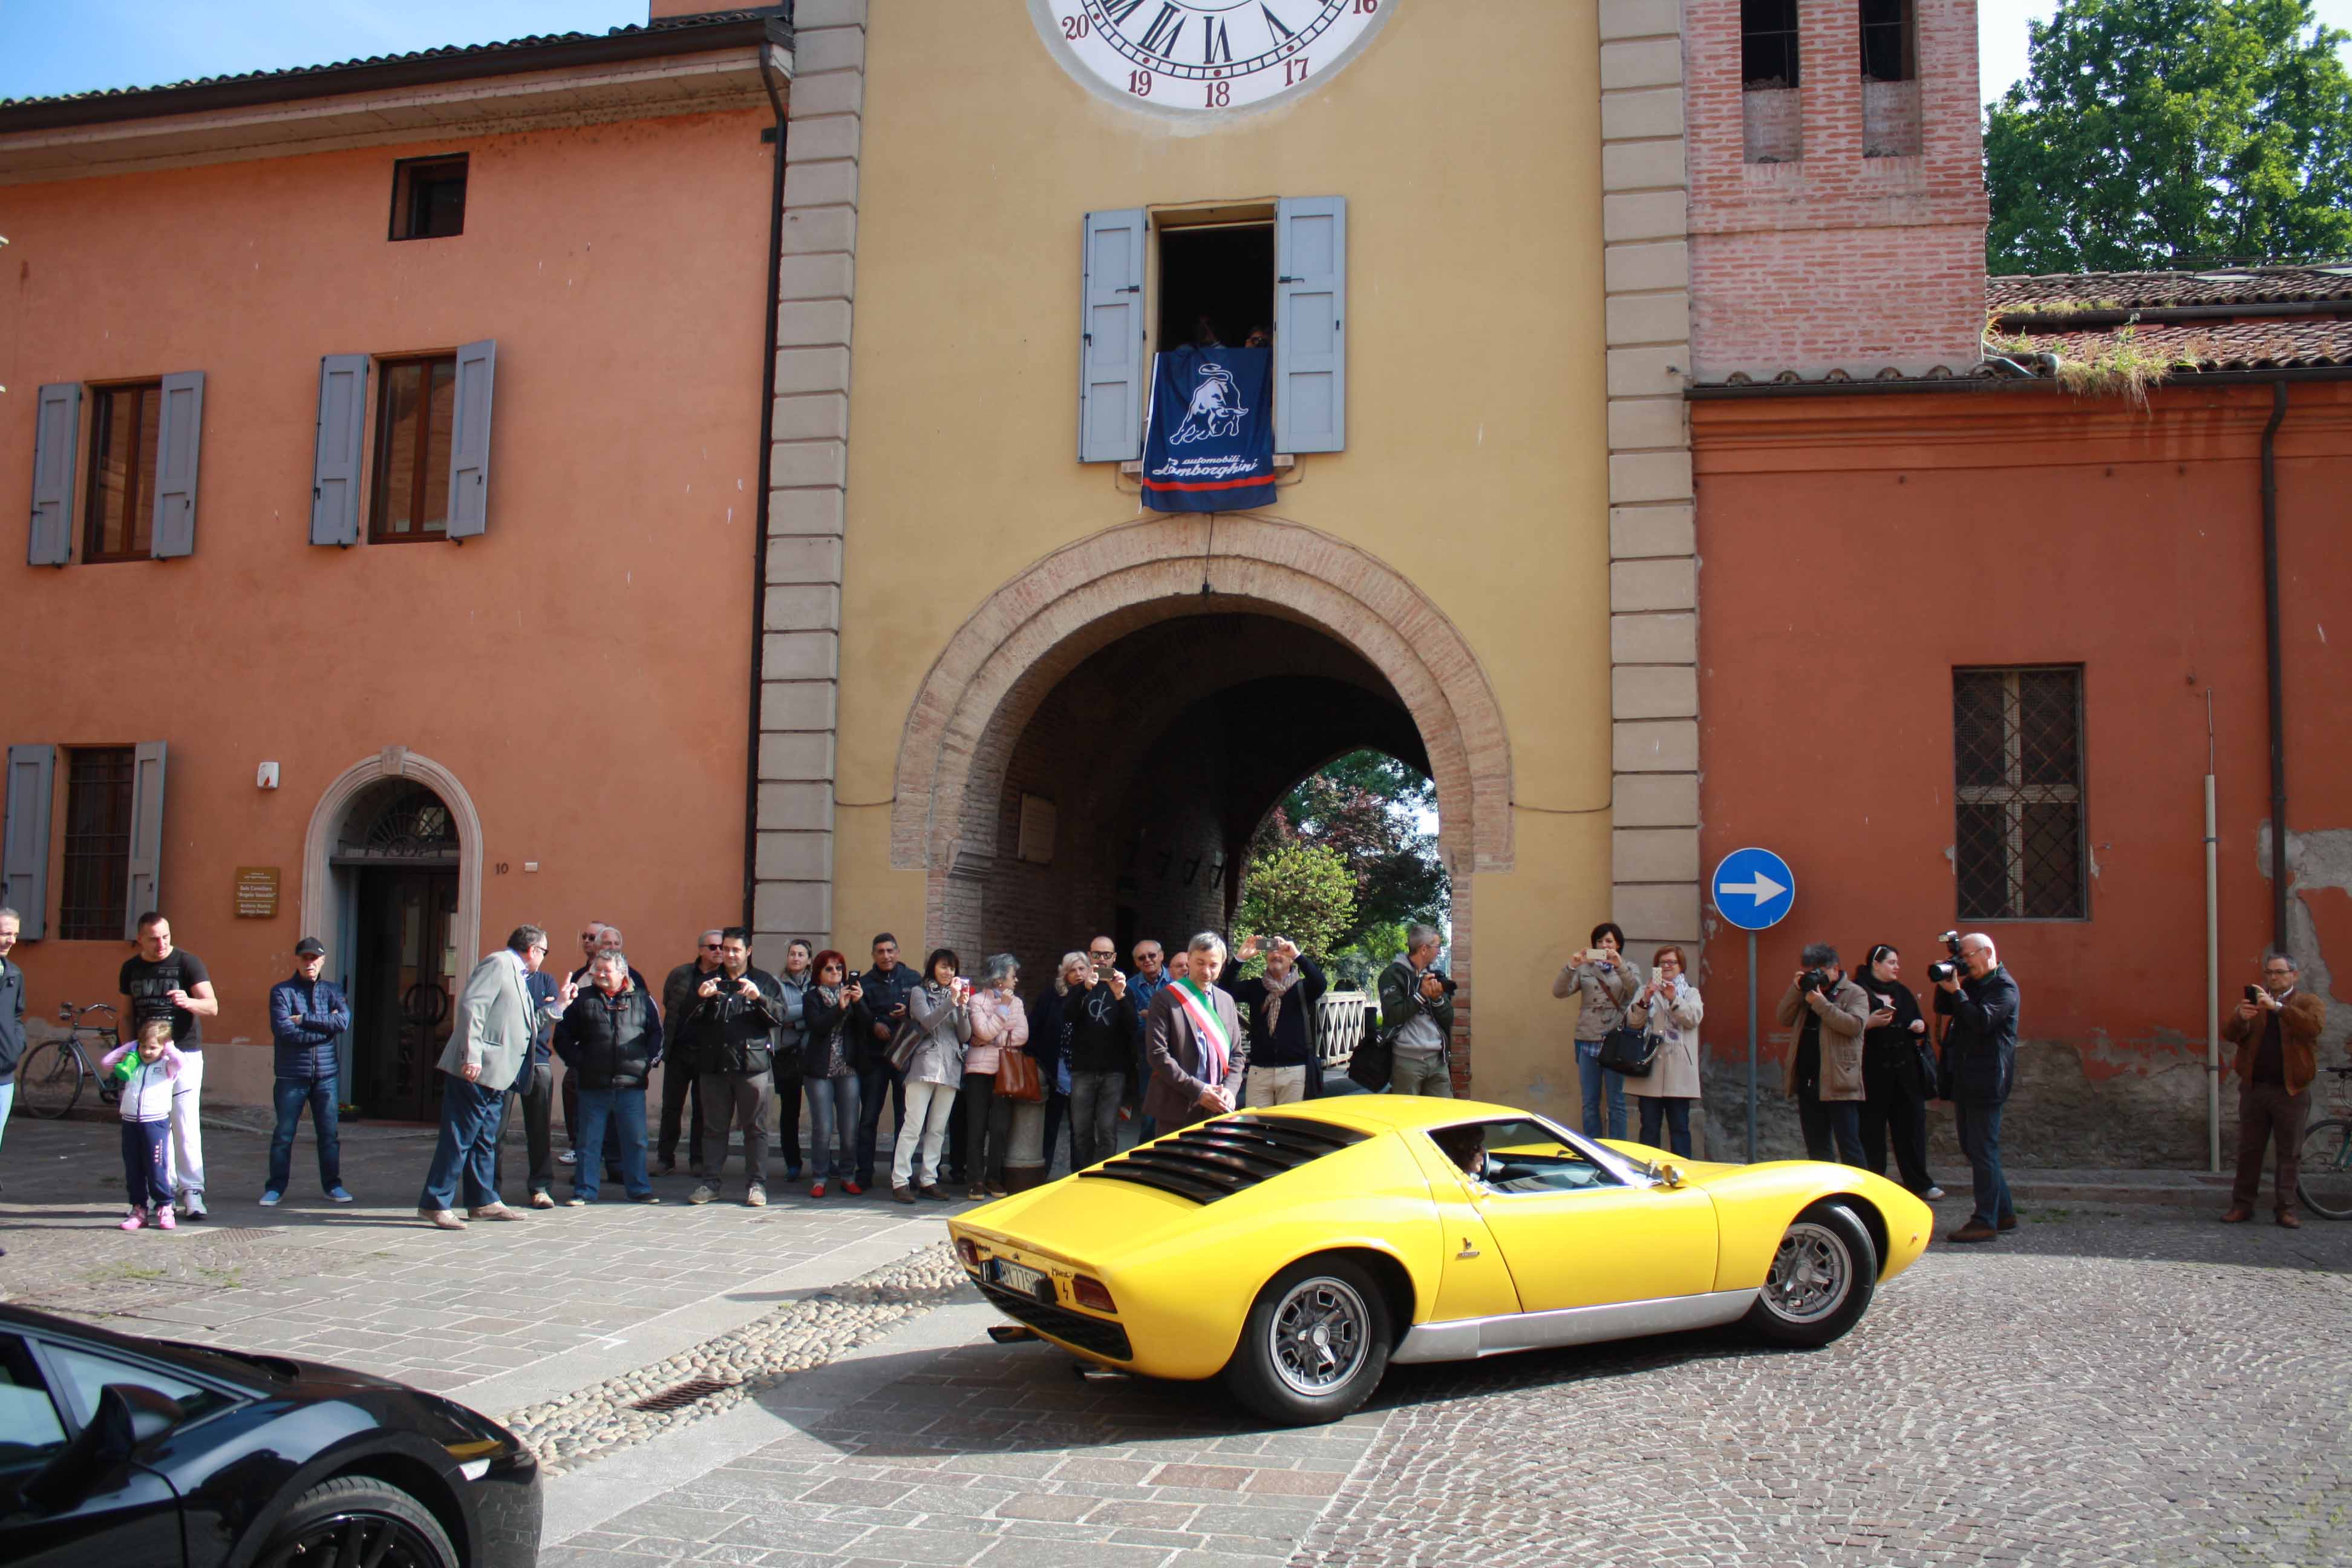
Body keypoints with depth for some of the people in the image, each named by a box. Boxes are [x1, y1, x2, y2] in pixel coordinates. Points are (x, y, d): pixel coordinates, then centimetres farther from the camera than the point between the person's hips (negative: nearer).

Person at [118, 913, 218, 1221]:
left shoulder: (188, 963, -4)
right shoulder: (131, 969, 10)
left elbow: (212, 1007, -13)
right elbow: (127, 1015, 18)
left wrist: (189, 1002, -33)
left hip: (184, 1054, -4)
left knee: (185, 1124, -9)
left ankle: (192, 1191, -7)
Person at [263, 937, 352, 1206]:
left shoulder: (331, 990, 10)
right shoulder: (281, 992, 1)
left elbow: (344, 1020, -8)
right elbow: (284, 1031, -13)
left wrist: (304, 1019, -12)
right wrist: (326, 1028, -10)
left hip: (326, 1074, 2)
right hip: (291, 1075, -2)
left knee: (329, 1133, 5)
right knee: (284, 1134, 2)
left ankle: (332, 1184, 15)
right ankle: (275, 1188, 11)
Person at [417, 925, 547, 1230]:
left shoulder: (517, 976, 22)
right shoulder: (498, 963, -8)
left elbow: (528, 1024, 27)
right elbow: (471, 1005, -19)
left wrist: (559, 1005, 25)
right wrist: (472, 1056, -25)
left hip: (496, 1075, 10)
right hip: (476, 1070, -10)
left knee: (486, 1139, 15)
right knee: (459, 1137, -8)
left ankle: (483, 1201, 22)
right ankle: (435, 1204, -5)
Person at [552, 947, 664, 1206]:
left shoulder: (641, 999, 6)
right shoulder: (582, 1000, 6)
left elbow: (656, 1033, 12)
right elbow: (563, 1037, 8)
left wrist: (650, 1061, 0)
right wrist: (577, 1063, -2)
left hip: (631, 1084, 0)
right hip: (593, 1085, 0)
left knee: (635, 1140, 5)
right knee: (589, 1141, 6)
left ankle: (639, 1189, 15)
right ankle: (584, 1191, 16)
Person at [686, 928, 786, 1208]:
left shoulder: (765, 982, 9)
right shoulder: (709, 981, 16)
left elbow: (780, 1016, -3)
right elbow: (689, 1022, 9)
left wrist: (758, 998, -20)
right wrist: (700, 997, -10)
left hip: (753, 1065, -3)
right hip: (714, 1066, 3)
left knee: (755, 1128, -1)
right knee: (715, 1128, 7)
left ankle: (756, 1184, 4)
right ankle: (713, 1182, 15)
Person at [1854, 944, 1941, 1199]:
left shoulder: (1902, 992, 17)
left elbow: (1916, 1029, 23)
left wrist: (1921, 1026, 2)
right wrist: (1869, 1023, -23)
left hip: (1905, 1070, 6)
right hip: (1873, 1071, -6)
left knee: (1912, 1124, 6)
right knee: (1872, 1129, 0)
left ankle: (1920, 1183, 14)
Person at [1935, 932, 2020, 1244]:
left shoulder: (2004, 987, -10)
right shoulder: (1972, 984, 17)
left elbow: (1982, 1020, -23)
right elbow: (1943, 1008, 14)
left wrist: (1956, 991, -19)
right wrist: (1945, 983, 0)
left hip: (1986, 1081, -9)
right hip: (1966, 1079, 9)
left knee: (1982, 1151, -7)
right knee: (1973, 1148, 14)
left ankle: (1985, 1222, -3)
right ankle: (2004, 1213, 24)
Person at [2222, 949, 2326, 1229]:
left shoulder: (2309, 1002, 4)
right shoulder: (2254, 1000, 11)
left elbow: (2313, 1026, -19)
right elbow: (2232, 1036, -1)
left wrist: (2276, 1007, -29)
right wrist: (2241, 1018, -22)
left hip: (2291, 1090, -2)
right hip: (2254, 1088, 2)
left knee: (2290, 1153, 3)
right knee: (2248, 1151, 6)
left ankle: (2286, 1209, 10)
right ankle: (2242, 1205, 11)